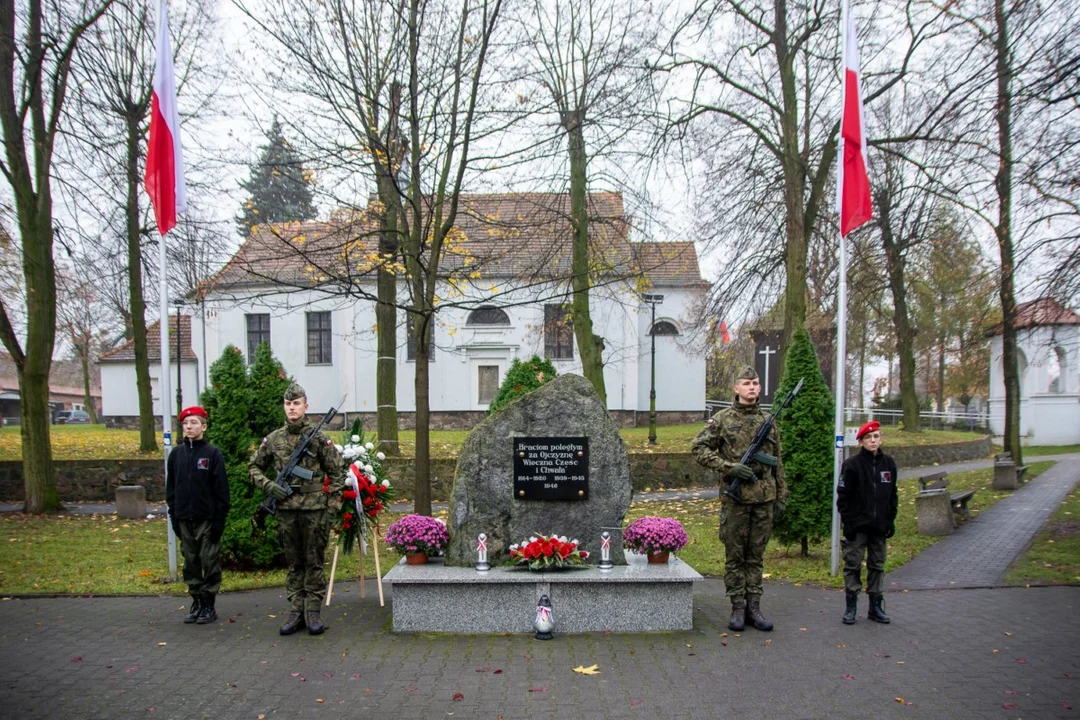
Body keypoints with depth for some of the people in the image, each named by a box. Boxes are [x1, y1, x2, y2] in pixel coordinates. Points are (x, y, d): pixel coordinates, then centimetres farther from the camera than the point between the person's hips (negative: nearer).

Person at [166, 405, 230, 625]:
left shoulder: (213, 453, -6)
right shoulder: (176, 454, 6)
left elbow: (221, 489, -7)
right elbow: (170, 487, 11)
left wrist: (219, 520, -11)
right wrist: (173, 516, 5)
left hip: (207, 518, -4)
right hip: (184, 519, 4)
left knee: (210, 563, 3)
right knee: (190, 563, 10)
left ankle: (209, 605, 12)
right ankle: (196, 602, 21)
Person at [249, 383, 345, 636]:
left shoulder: (319, 438, -4)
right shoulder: (273, 439, 4)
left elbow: (337, 472, -1)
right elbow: (254, 467, 16)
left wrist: (333, 506, -4)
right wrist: (268, 485, -2)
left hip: (315, 510, -3)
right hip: (286, 510, 3)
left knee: (314, 562, 5)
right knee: (294, 564, 11)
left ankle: (313, 611, 14)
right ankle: (296, 611, 19)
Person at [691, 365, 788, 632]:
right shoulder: (722, 419, -2)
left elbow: (778, 463, 15)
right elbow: (698, 448, -5)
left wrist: (781, 496, 11)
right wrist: (729, 467, -15)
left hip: (764, 498, 3)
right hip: (735, 498, -3)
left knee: (756, 555, 10)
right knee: (735, 555, 4)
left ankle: (753, 606, 18)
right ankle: (738, 607, 13)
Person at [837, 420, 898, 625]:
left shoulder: (888, 463, 6)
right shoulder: (852, 464, -8)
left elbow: (892, 495, 13)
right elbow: (843, 496, -8)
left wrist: (891, 520, 8)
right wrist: (847, 522, -11)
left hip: (879, 525, 4)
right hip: (857, 525, -4)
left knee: (877, 565, 11)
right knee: (853, 565, 1)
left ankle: (876, 606, 21)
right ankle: (851, 607, 8)